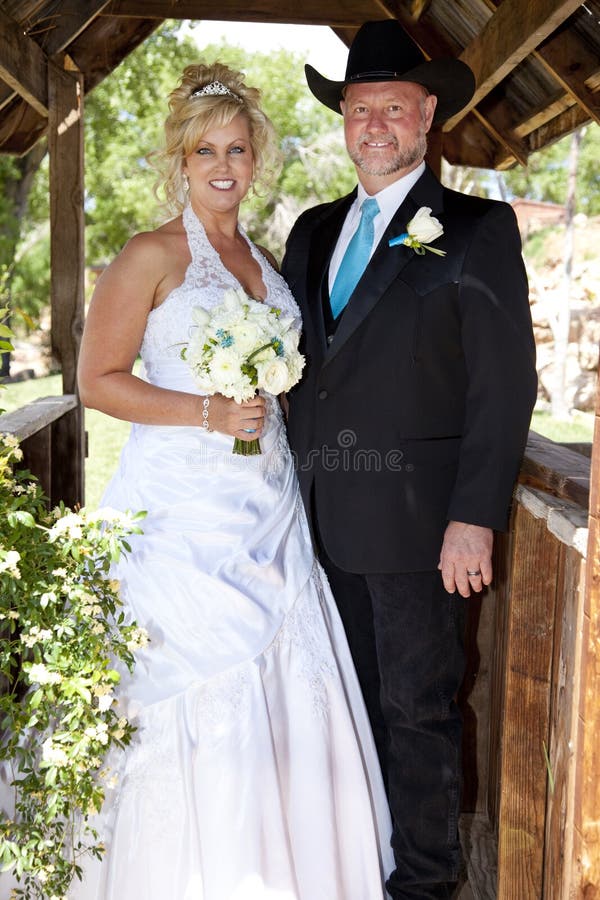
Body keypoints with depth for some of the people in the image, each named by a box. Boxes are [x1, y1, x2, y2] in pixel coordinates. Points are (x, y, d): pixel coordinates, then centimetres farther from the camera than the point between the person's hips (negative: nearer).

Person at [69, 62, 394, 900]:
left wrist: (269, 401, 9)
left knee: (282, 695, 6)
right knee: (199, 701, -3)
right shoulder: (151, 256, -3)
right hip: (185, 508, -6)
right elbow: (98, 379, -8)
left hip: (268, 508, 6)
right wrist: (206, 413, -16)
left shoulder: (266, 263, 16)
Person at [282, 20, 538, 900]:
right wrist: (299, 483, 6)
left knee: (418, 709, 6)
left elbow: (505, 382, -9)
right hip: (327, 517, 5)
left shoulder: (477, 228, -4)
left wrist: (474, 519, -15)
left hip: (415, 517, -5)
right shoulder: (313, 232, 14)